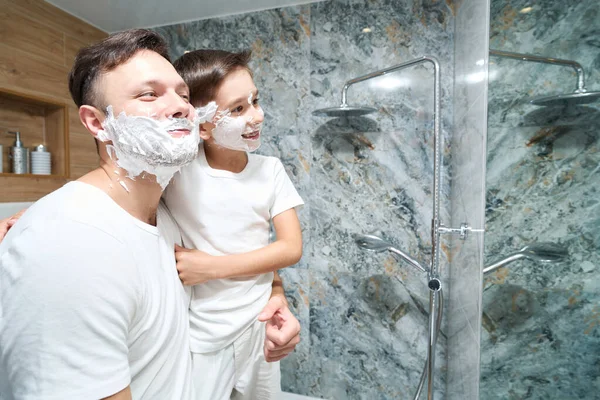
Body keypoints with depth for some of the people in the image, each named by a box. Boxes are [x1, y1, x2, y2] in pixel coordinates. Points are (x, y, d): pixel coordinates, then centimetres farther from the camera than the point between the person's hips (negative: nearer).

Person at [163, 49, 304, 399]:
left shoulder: (270, 169, -8)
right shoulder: (178, 166, -16)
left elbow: (292, 248, -11)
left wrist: (212, 267, -18)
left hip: (259, 326, 4)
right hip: (200, 338, -3)